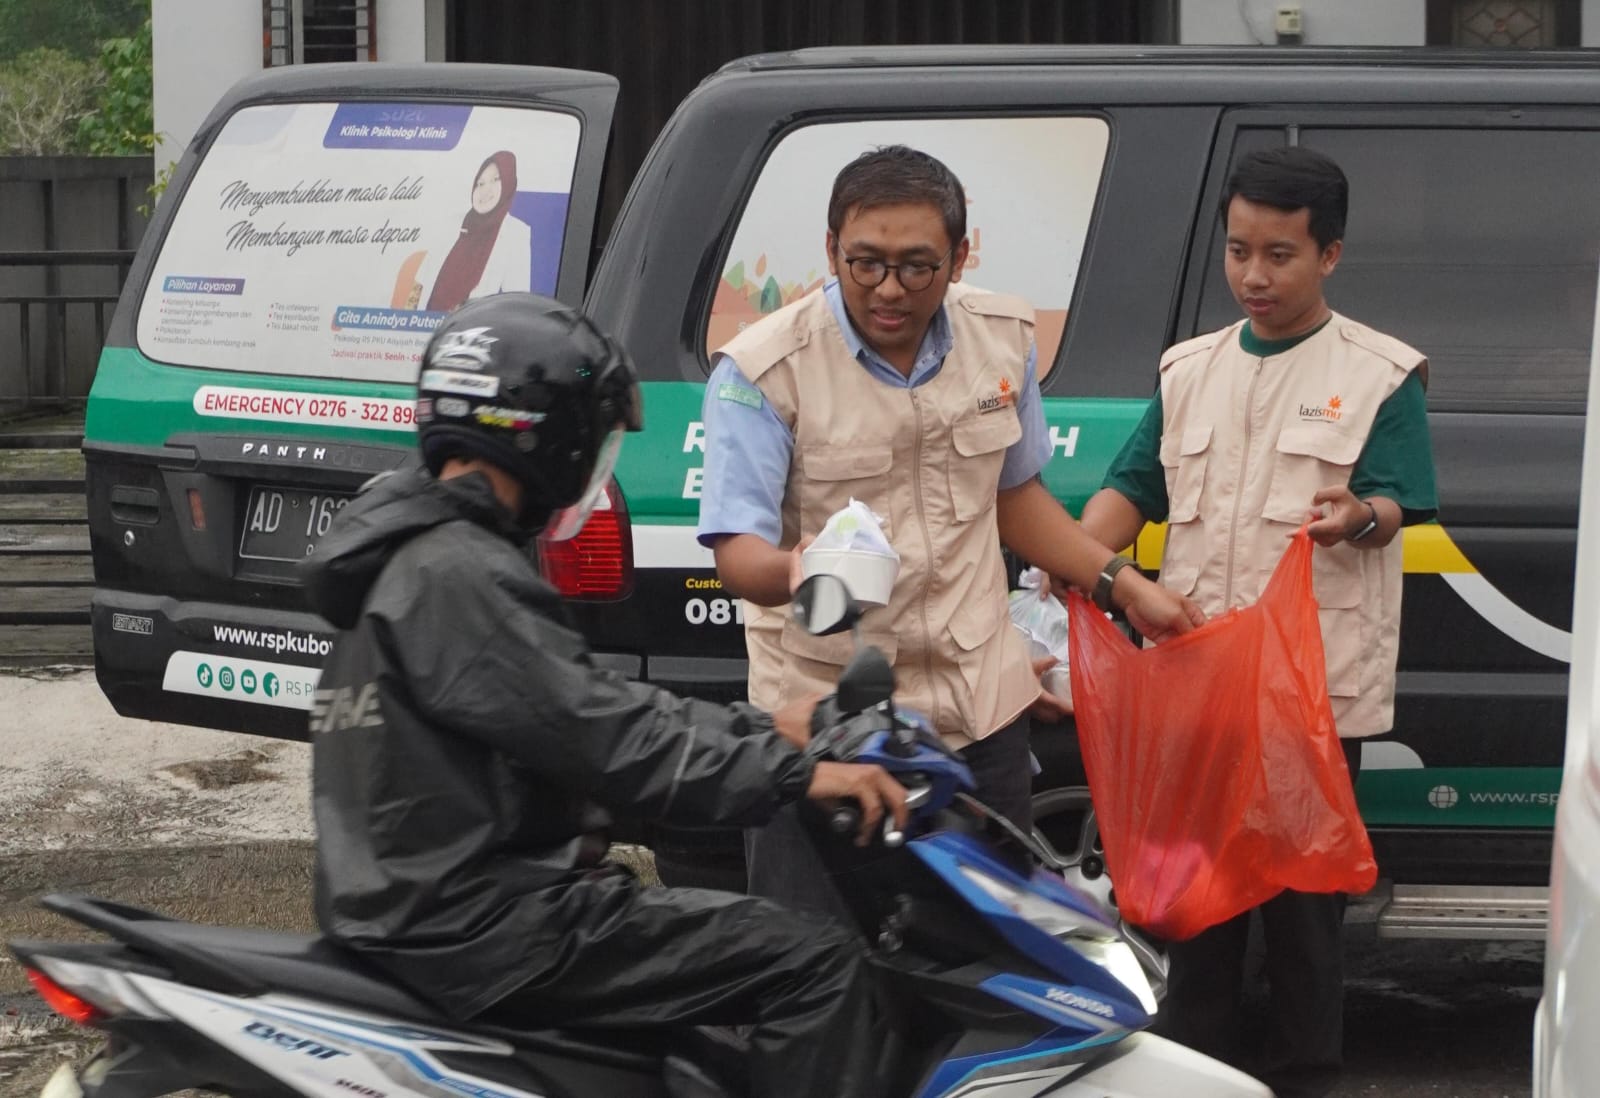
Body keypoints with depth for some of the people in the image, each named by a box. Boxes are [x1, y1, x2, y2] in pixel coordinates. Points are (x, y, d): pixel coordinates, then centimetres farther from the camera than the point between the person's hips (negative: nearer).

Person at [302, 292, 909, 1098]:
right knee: (815, 967, -13)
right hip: (475, 926, -11)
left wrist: (766, 730, 15)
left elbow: (593, 701, 18)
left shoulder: (411, 550, 16)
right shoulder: (455, 576, -17)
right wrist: (793, 774, -18)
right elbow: (600, 738, -21)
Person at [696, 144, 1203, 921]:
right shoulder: (763, 371, -14)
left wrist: (1124, 586, 12)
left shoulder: (1004, 339, 2)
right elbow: (736, 548, -19)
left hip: (980, 708, 5)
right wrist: (795, 573, -42)